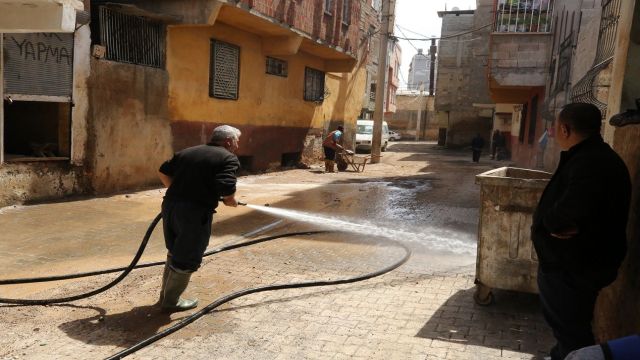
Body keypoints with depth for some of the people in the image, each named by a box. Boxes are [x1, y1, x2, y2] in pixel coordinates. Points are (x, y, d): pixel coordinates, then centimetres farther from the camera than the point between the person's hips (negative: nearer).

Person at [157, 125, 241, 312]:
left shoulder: (187, 152, 17)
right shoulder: (228, 158, -4)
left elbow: (163, 172, 19)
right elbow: (227, 188, -18)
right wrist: (231, 201, 2)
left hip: (170, 205, 7)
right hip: (195, 212, -7)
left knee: (175, 253, 25)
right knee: (187, 259, 10)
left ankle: (166, 294, 38)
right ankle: (171, 301, 24)